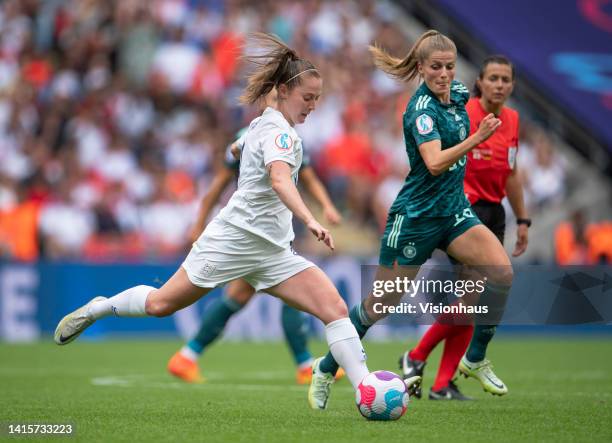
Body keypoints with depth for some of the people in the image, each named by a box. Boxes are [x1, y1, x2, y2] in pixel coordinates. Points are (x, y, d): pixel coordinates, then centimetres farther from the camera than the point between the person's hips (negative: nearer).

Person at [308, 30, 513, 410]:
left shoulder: (458, 93, 3)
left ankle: (476, 360, -1)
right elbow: (434, 164, -33)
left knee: (501, 270, -16)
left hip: (454, 209, 7)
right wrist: (476, 139, -43)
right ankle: (327, 369, 20)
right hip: (416, 217, -7)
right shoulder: (422, 109, -20)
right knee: (382, 303, 1)